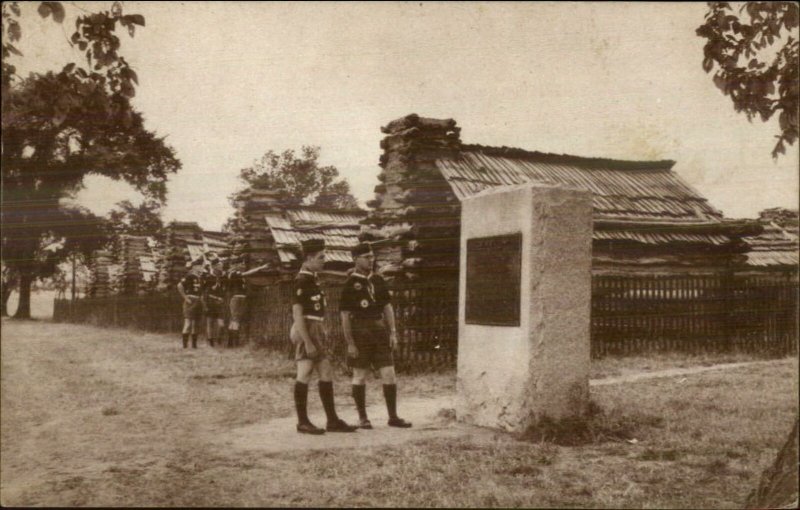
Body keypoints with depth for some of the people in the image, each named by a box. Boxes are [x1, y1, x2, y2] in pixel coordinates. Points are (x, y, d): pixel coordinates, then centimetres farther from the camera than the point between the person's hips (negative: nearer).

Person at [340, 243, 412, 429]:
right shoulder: (350, 284, -6)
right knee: (360, 376, 5)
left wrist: (393, 332, 6)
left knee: (389, 373, 1)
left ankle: (393, 416, 9)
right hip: (360, 333, -4)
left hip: (380, 331, 4)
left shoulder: (378, 280, 9)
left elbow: (387, 307, 13)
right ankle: (362, 418, 16)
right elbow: (345, 315, -7)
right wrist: (350, 343, -11)